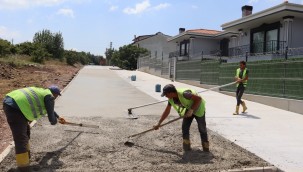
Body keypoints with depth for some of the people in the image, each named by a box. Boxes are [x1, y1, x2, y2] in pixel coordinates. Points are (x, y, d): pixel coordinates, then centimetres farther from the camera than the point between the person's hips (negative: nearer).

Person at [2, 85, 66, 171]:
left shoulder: (42, 92, 26)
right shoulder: (49, 97, -1)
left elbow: (49, 109, 44)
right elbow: (52, 119, 1)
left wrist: (58, 117, 57)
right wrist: (54, 121, 24)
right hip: (15, 108, -10)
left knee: (26, 131, 26)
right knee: (21, 139, -10)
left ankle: (25, 155, 41)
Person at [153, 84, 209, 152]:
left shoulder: (184, 94, -38)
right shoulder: (171, 99, -13)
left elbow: (199, 98, -32)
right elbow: (166, 111, -2)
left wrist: (191, 110, -31)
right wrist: (159, 123, 0)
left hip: (198, 108, -6)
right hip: (188, 109, 6)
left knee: (202, 129, 0)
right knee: (184, 127, -2)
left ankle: (206, 149, 13)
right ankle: (186, 147, 11)